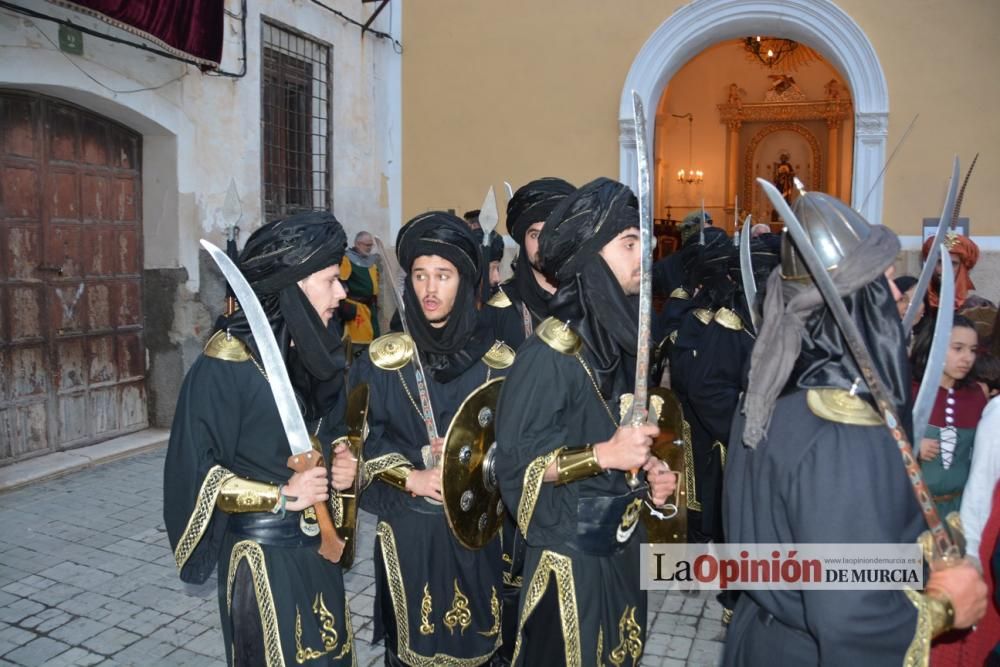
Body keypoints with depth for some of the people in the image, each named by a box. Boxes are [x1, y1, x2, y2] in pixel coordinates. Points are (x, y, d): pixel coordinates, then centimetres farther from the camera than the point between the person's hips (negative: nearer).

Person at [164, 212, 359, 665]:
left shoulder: (315, 349, 1)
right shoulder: (228, 361, -20)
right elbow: (194, 470, -17)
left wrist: (342, 462, -3)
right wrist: (281, 496, -20)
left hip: (316, 546, 7)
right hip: (263, 552, -6)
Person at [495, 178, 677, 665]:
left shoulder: (622, 334, 2)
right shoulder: (551, 350, -20)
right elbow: (512, 460, -19)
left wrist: (648, 475, -1)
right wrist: (605, 455, -26)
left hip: (624, 543, 7)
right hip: (570, 551, -7)